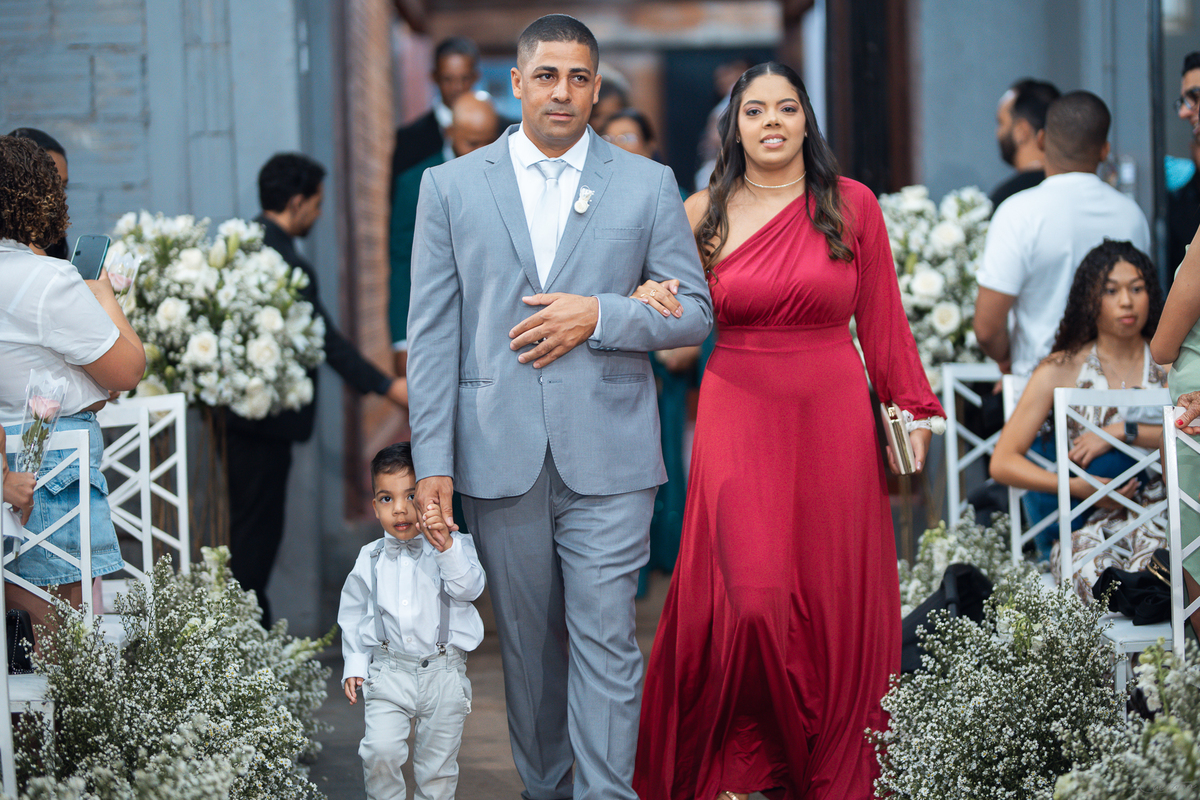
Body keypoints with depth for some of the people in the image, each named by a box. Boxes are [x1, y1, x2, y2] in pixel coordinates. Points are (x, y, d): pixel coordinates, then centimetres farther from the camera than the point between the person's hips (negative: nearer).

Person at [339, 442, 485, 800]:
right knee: (380, 750, -15)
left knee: (438, 760, 6)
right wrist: (355, 663, 9)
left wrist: (446, 546, -33)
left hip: (443, 674, -1)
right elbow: (353, 613, 16)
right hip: (388, 672, 1)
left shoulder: (456, 546, -2)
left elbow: (470, 587, -20)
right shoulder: (370, 559, 5)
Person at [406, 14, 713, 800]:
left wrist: (598, 315, -12)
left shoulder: (648, 185, 6)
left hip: (607, 457, -1)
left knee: (606, 640, -6)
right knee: (527, 639, 11)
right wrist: (433, 462, -4)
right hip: (500, 458, 1)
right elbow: (433, 334, 3)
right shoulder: (451, 186, 7)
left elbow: (694, 313, 5)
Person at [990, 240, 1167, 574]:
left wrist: (1123, 432, -12)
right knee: (1094, 571, -35)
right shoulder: (1061, 371, 7)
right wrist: (1077, 487, -13)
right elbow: (1003, 463, 1)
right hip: (1083, 526, 0)